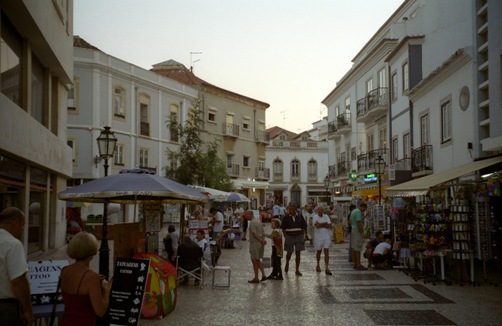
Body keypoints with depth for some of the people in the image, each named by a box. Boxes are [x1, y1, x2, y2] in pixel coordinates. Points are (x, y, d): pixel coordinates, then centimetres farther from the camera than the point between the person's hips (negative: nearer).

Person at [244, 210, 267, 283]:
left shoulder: (252, 222, -16)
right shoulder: (258, 221, 14)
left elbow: (254, 234, -20)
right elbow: (262, 233, 12)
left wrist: (261, 241, -15)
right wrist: (263, 240, -1)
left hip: (255, 243, -9)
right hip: (260, 243, 9)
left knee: (255, 260, -1)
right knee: (258, 260, 17)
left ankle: (256, 278, 4)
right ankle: (263, 275, 12)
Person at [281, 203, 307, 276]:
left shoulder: (300, 217, 2)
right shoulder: (286, 217, -3)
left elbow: (304, 227, 9)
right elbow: (283, 228, 0)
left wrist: (302, 235, 3)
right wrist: (285, 237, -6)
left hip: (299, 236, 1)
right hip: (289, 237, -1)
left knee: (298, 253, -1)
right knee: (289, 253, 8)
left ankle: (297, 270, 5)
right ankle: (287, 263, 40)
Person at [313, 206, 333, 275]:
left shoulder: (326, 216, 5)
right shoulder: (314, 217, -3)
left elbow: (330, 226, -5)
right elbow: (317, 225, -20)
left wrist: (321, 225, -12)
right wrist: (325, 223, -9)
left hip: (326, 236, 2)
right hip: (318, 237, -2)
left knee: (326, 252, -5)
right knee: (318, 251, 13)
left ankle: (327, 268, -8)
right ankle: (318, 265, 34)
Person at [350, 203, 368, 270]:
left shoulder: (353, 211, 17)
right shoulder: (358, 212, -14)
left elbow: (350, 221, 23)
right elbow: (359, 223, -20)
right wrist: (362, 232, -19)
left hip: (353, 231, 10)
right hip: (357, 231, -10)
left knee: (354, 248, 10)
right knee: (358, 248, -9)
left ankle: (355, 264, 12)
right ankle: (358, 265, -10)